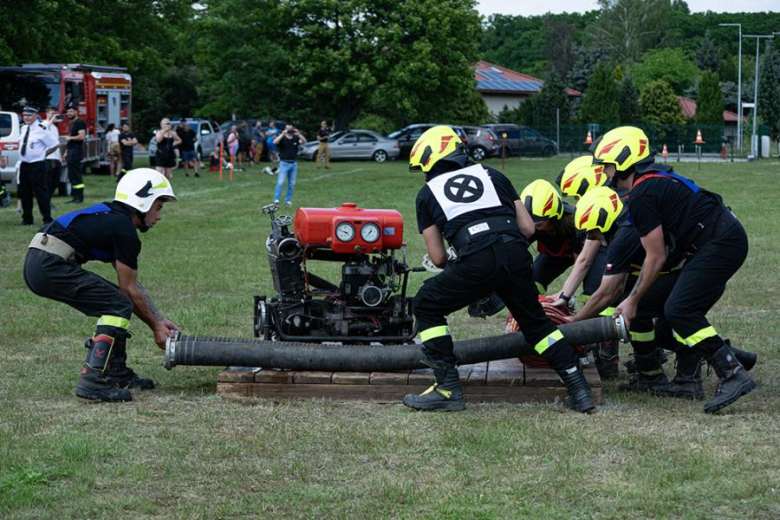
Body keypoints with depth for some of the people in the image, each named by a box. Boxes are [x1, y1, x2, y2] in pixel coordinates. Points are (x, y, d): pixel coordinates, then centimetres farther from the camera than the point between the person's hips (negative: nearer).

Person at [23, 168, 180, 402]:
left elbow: (131, 284, 27)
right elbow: (129, 289, -1)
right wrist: (155, 327, 10)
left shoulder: (111, 219, 23)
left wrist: (160, 320, 27)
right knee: (120, 305, -8)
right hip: (50, 266, -10)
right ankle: (93, 381, -13)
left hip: (37, 264, 10)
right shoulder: (124, 230, -7)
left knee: (113, 301, 17)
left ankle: (116, 372, 22)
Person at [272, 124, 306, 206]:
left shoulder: (295, 138, 7)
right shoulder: (282, 138, -2)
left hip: (294, 163, 4)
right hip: (284, 163, -4)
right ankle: (276, 199, -9)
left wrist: (298, 134, -20)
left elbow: (304, 141, -8)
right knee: (281, 182, -11)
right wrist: (283, 134, -25)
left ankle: (288, 200, 15)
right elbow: (275, 142, -21)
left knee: (291, 184, 7)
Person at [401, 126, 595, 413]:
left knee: (426, 307, 18)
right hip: (516, 255, 4)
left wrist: (456, 268, 37)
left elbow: (437, 257, 16)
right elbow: (528, 228, 20)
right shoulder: (491, 174, 27)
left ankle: (448, 389, 11)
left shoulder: (427, 193, 20)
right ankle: (580, 390, 20)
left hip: (476, 260, -4)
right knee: (535, 321, 25)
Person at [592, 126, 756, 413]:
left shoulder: (642, 196, -14)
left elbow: (656, 258, -10)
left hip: (721, 245, -10)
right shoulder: (655, 179, 16)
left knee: (679, 311, -14)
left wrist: (632, 300, -1)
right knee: (685, 313, 11)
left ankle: (733, 375, -16)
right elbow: (662, 249, 20)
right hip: (727, 237, 10)